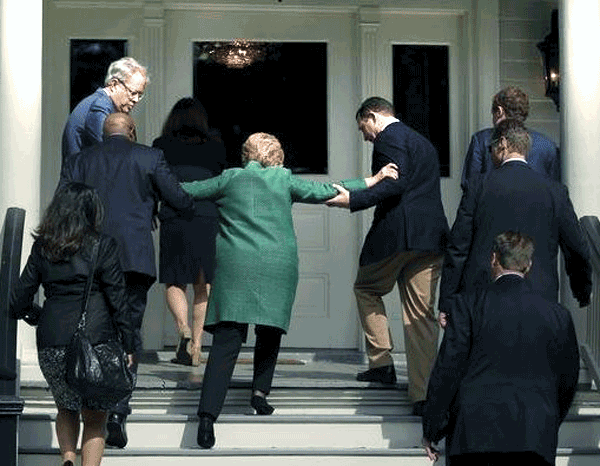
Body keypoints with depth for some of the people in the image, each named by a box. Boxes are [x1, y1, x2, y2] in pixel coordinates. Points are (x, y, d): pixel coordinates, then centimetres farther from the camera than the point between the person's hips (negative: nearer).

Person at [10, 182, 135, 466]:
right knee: (95, 418, 8)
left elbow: (19, 301, 8)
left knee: (66, 408, 23)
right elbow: (117, 299, -3)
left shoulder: (42, 246, 6)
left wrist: (30, 315, 31)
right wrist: (128, 347, 2)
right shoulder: (102, 245, -3)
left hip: (51, 343, 3)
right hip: (95, 337, -3)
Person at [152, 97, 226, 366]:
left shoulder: (162, 146, 7)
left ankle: (184, 330, -19)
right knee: (203, 286, 9)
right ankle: (196, 348, 7)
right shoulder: (215, 147, 11)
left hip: (173, 220, -1)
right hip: (208, 218, 1)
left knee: (174, 283, 7)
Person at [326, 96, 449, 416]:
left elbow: (395, 185, -18)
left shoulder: (389, 138, -4)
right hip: (432, 236, 8)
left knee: (366, 288, 17)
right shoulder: (424, 143, 25)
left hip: (397, 233, -7)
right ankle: (423, 395, 1)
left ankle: (381, 362, 10)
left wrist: (353, 200, -19)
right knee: (421, 315, 5)